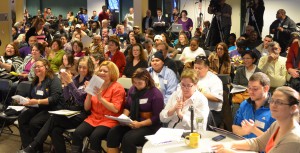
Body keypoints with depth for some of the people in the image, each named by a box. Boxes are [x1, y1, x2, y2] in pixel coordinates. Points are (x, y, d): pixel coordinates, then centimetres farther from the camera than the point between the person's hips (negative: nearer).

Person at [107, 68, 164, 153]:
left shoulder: (156, 94, -11)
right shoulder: (132, 89, 9)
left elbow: (157, 117, -12)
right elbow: (127, 107, 19)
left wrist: (140, 124, -22)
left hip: (149, 126, -6)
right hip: (132, 122, 6)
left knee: (128, 138, -32)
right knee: (112, 133, -21)